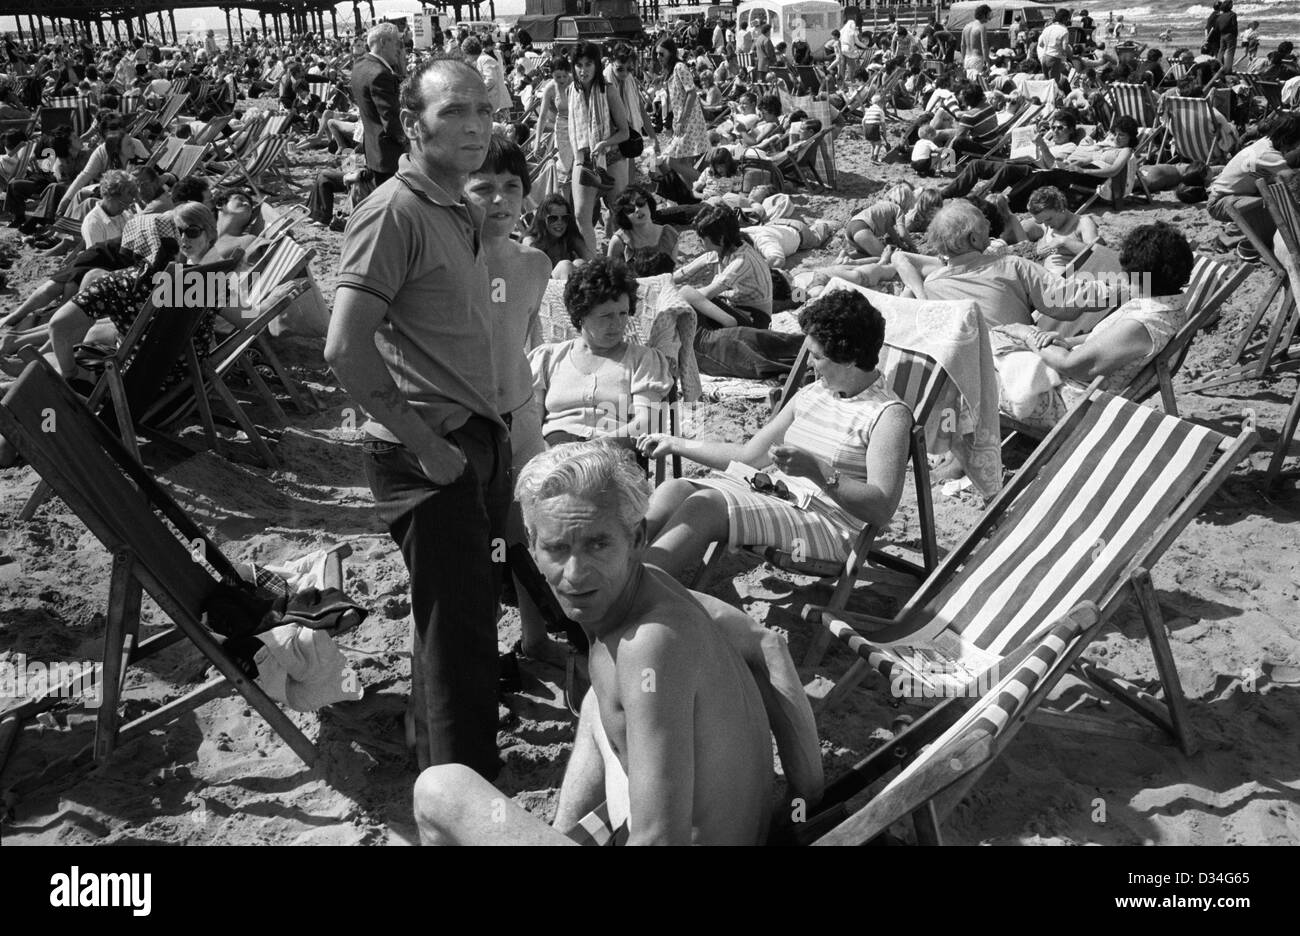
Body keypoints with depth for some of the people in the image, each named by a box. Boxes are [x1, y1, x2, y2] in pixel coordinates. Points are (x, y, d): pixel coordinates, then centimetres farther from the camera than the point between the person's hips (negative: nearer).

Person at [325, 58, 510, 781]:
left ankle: (433, 744, 42)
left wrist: (495, 423, 12)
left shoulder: (464, 214, 15)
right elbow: (345, 348, -24)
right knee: (463, 630, -3)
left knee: (462, 612, 21)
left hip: (480, 440, 9)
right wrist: (424, 443, -20)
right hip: (430, 454, -9)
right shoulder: (395, 212, -15)